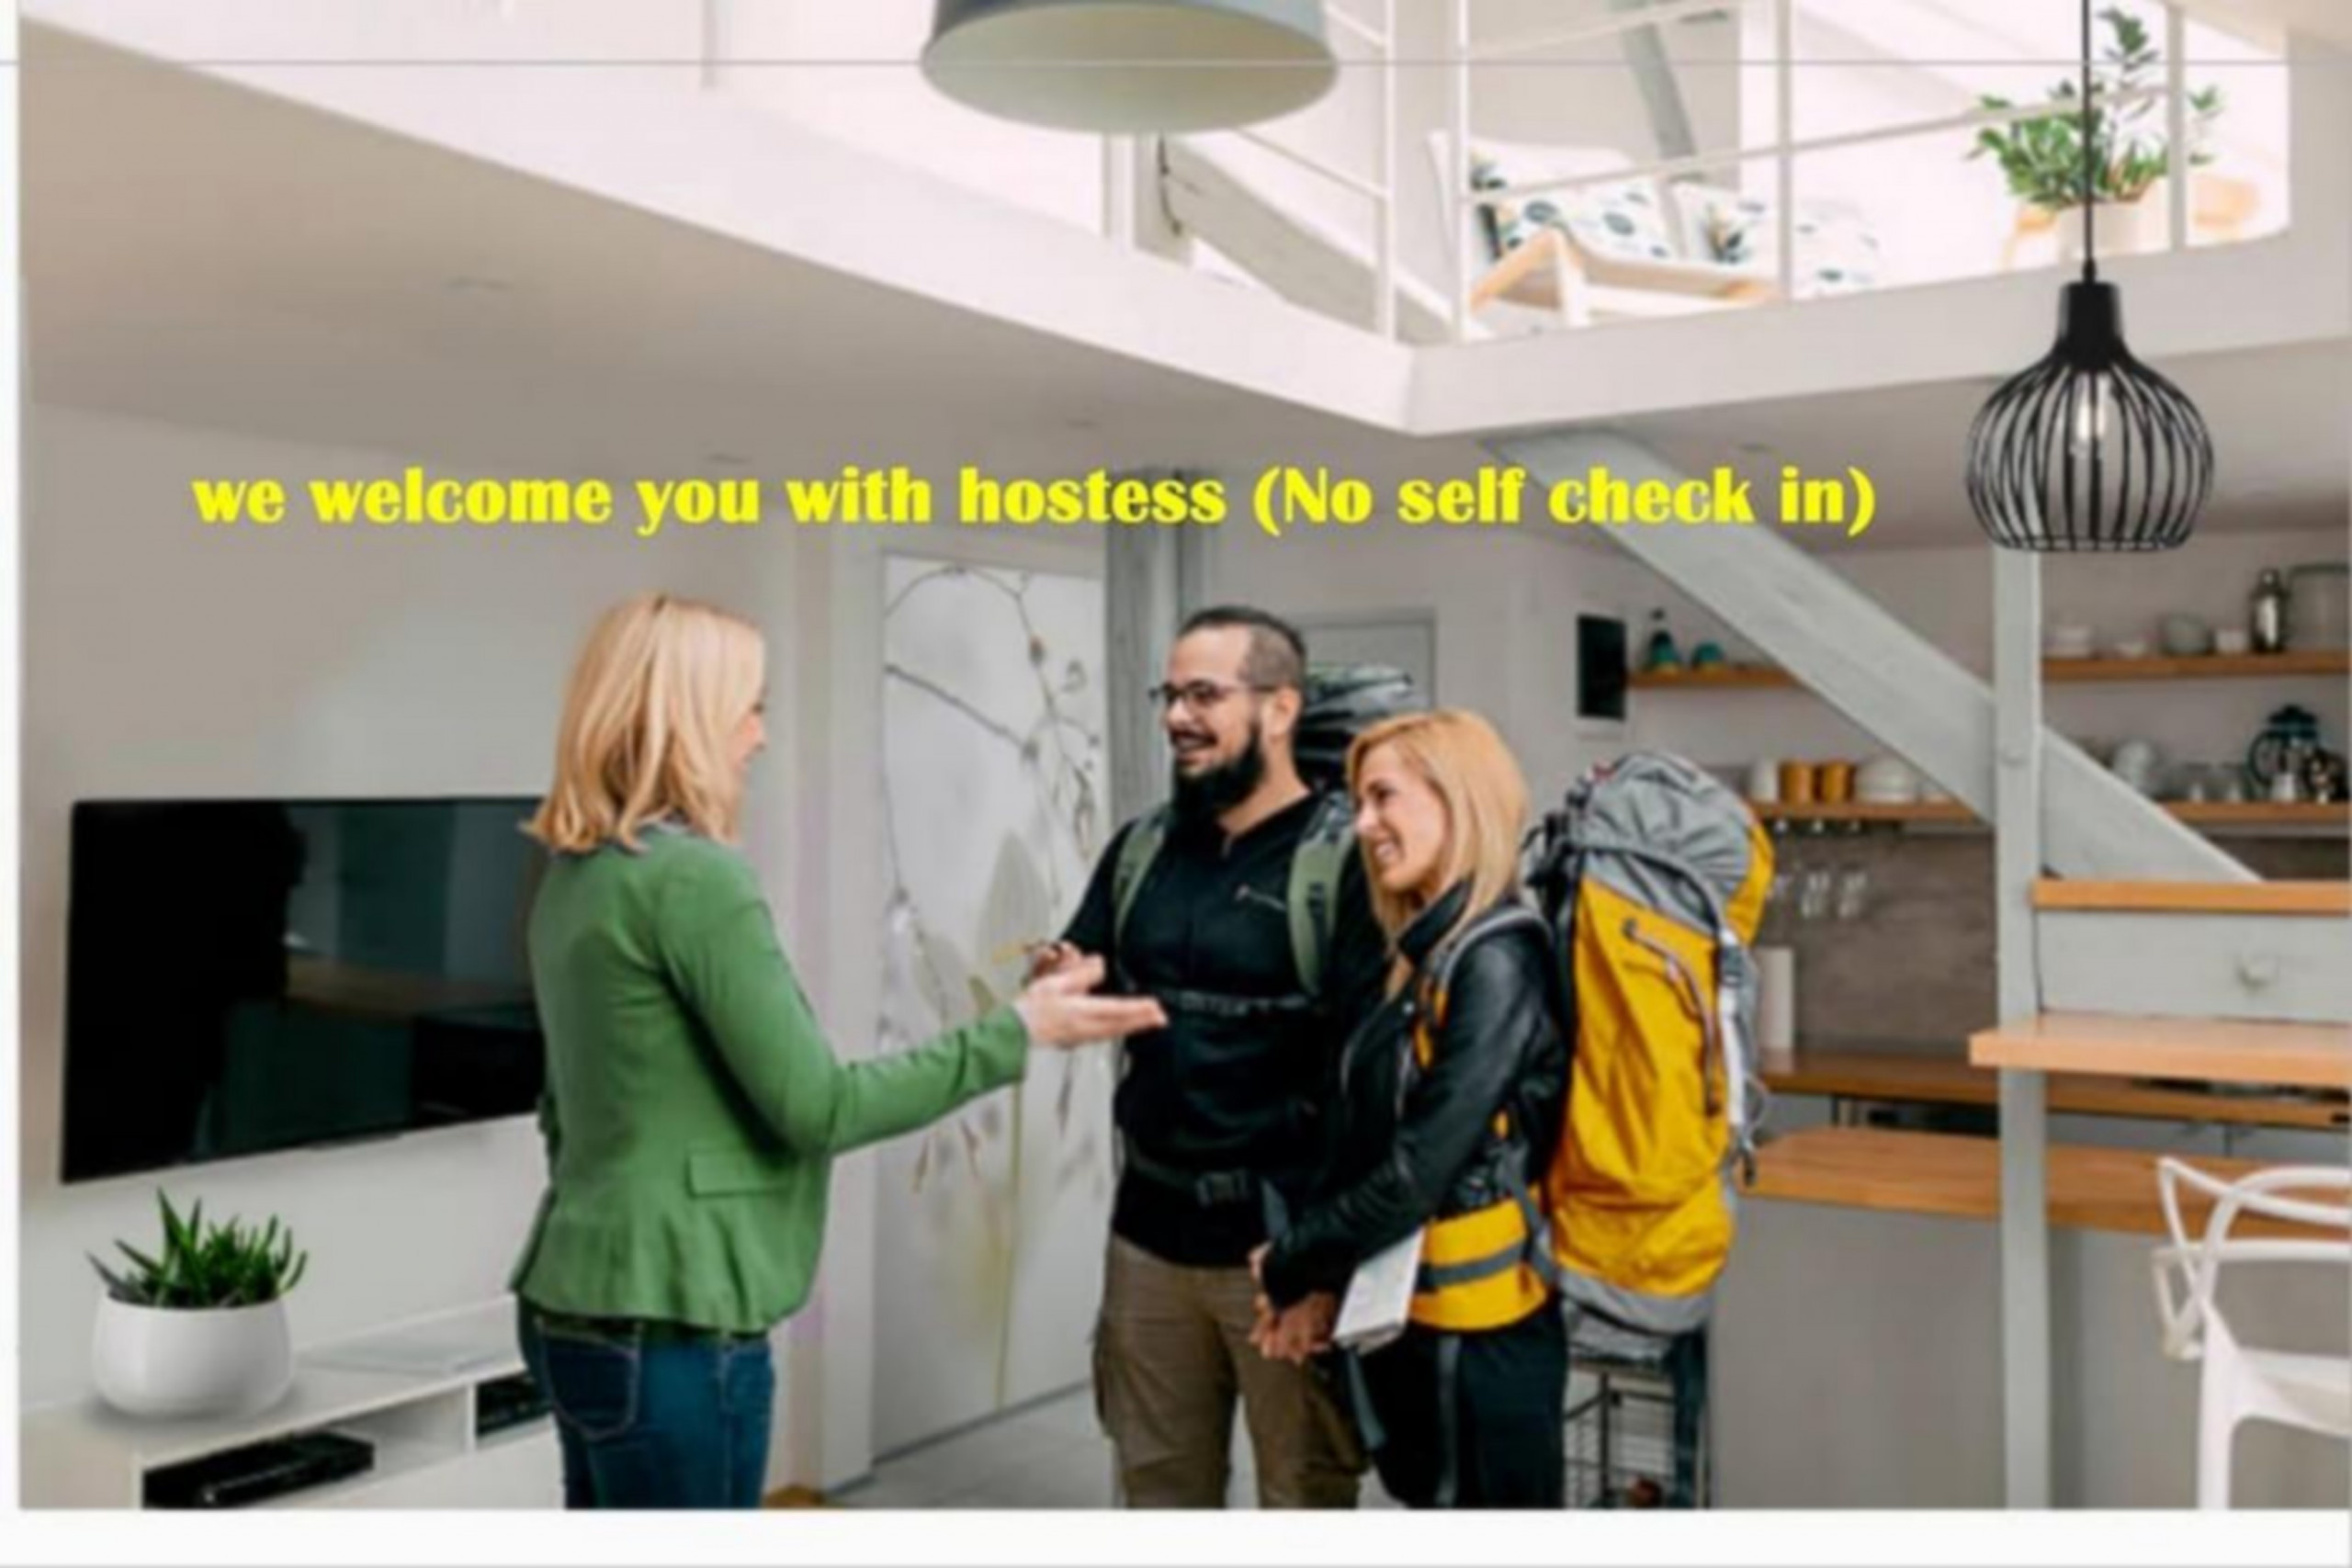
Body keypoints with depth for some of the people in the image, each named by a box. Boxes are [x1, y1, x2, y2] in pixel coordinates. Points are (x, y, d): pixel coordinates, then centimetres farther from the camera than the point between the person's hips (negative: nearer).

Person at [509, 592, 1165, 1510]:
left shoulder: (574, 875, 9)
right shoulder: (694, 876, -18)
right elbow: (817, 1109, -17)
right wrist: (1016, 1034, -10)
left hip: (578, 1305, 9)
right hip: (667, 1324, -9)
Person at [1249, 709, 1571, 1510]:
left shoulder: (1499, 962, -18)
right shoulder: (1430, 956, 9)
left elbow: (1417, 1172, -21)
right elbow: (1361, 1147, 8)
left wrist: (1291, 1265, -8)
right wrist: (1323, 1278, -3)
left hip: (1478, 1334, -8)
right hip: (1410, 1321, 8)